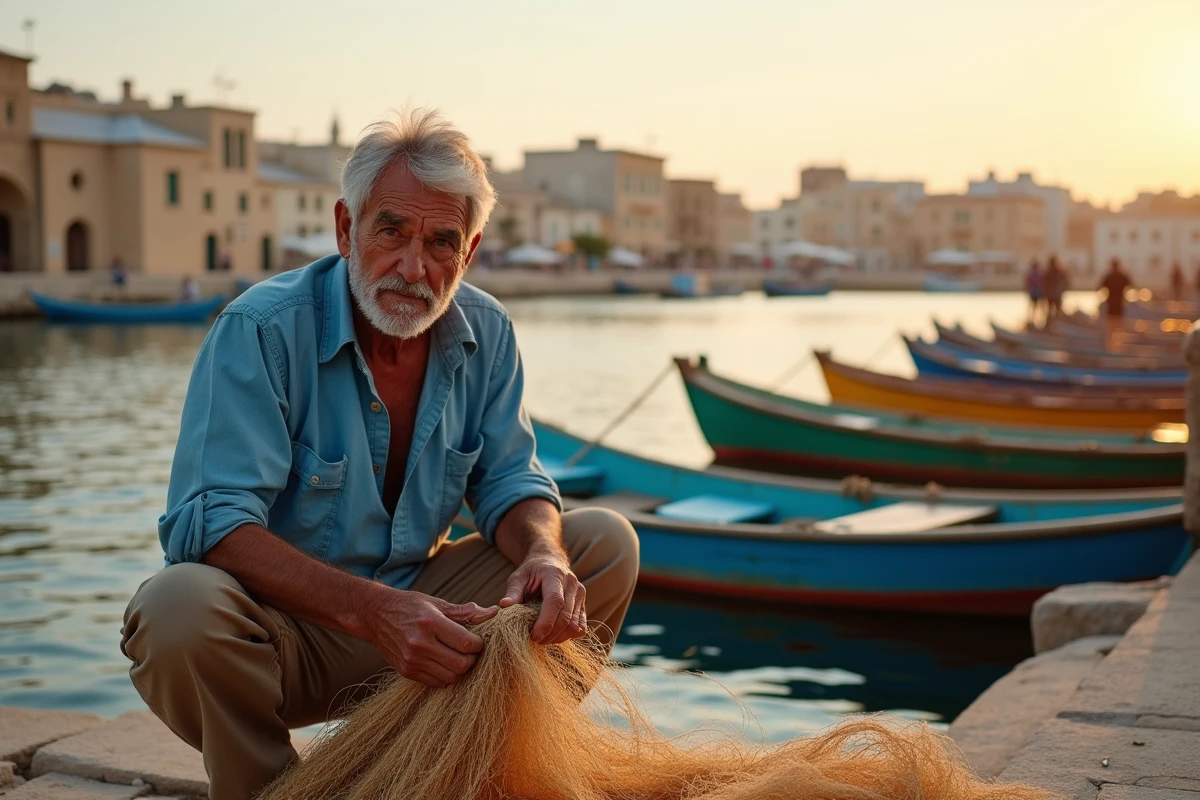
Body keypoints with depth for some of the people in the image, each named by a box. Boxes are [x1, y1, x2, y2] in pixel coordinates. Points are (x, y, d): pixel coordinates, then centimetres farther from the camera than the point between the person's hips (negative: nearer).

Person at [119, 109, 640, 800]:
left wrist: (544, 556, -24)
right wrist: (370, 610, -40)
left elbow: (509, 483, 2)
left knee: (605, 542, -6)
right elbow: (208, 520, -26)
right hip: (289, 626, -4)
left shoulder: (486, 333, -2)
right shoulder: (261, 330, -19)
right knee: (179, 606, -36)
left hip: (421, 599, 5)